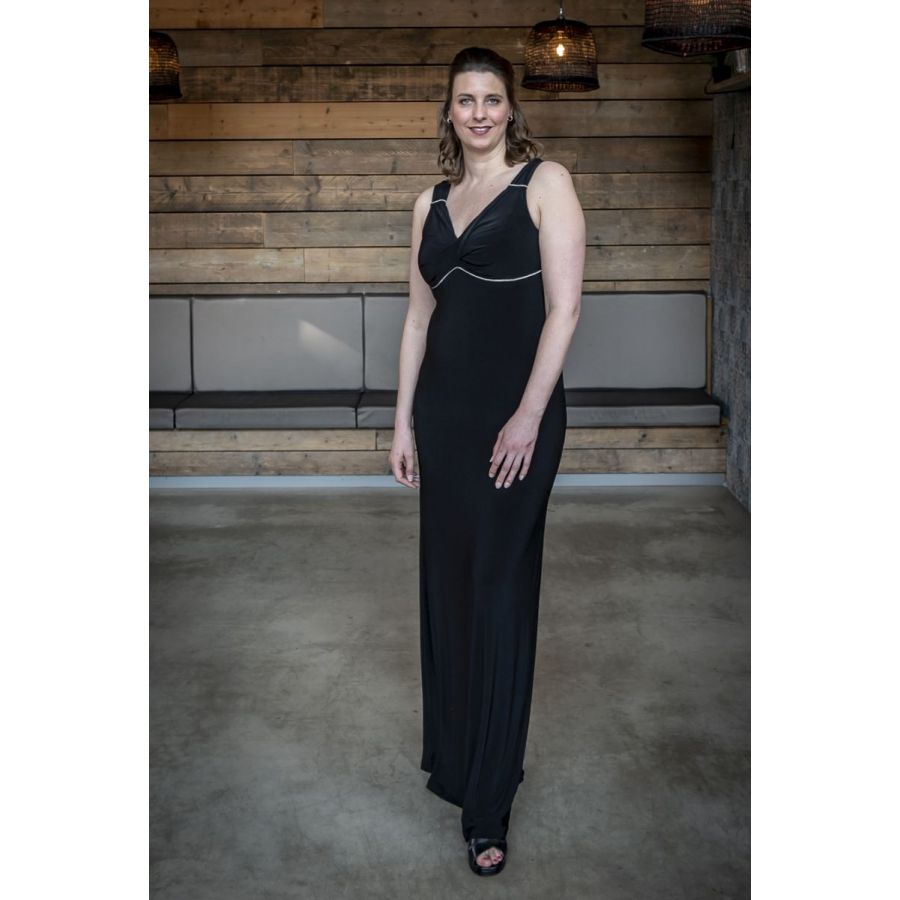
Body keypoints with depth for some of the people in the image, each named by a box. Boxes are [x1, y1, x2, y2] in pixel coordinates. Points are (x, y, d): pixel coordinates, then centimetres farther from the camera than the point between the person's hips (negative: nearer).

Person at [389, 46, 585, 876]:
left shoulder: (545, 183, -3)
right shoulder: (431, 203, 13)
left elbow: (564, 306, -10)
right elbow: (419, 315, 15)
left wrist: (529, 417, -16)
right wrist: (404, 421, 10)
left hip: (515, 410, -5)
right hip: (443, 406, 6)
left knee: (499, 591, -2)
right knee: (446, 581, 11)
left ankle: (488, 804, 7)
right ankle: (453, 755, 29)